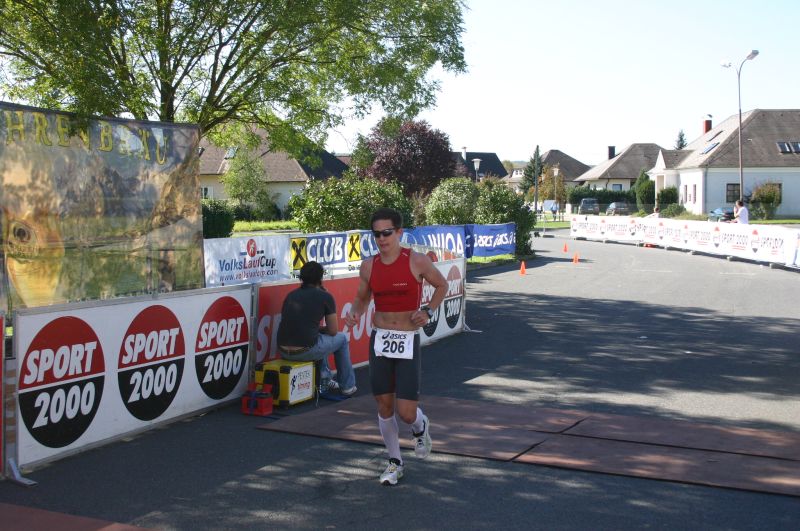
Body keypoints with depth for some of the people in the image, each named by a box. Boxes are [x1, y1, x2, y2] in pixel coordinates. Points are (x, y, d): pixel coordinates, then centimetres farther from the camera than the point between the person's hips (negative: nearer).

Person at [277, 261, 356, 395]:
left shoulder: (291, 295, 13)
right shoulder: (325, 297, -2)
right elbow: (333, 331, 2)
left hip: (283, 351, 6)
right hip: (305, 352, -6)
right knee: (342, 338, 22)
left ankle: (325, 380, 44)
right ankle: (347, 386, 30)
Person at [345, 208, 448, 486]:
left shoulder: (417, 261, -8)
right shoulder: (369, 266, 2)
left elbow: (442, 285, 7)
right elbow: (362, 297, 16)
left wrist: (429, 311, -8)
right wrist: (354, 313, -6)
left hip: (408, 341, -3)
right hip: (379, 340, 3)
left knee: (406, 411, -7)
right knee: (384, 406, 7)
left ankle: (421, 427, 31)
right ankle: (395, 462, 26)